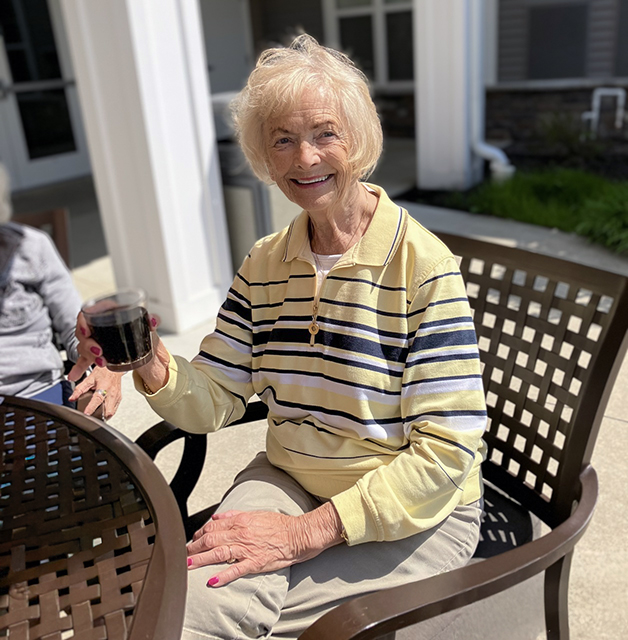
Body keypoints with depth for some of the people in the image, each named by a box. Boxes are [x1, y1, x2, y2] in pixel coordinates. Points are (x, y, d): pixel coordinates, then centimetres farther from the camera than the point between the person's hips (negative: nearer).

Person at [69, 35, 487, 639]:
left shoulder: (422, 264, -15)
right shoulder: (264, 264, 2)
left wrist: (307, 531, -21)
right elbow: (213, 401, 1)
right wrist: (154, 368, -21)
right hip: (287, 482, 4)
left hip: (414, 515, -3)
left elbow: (447, 451, -18)